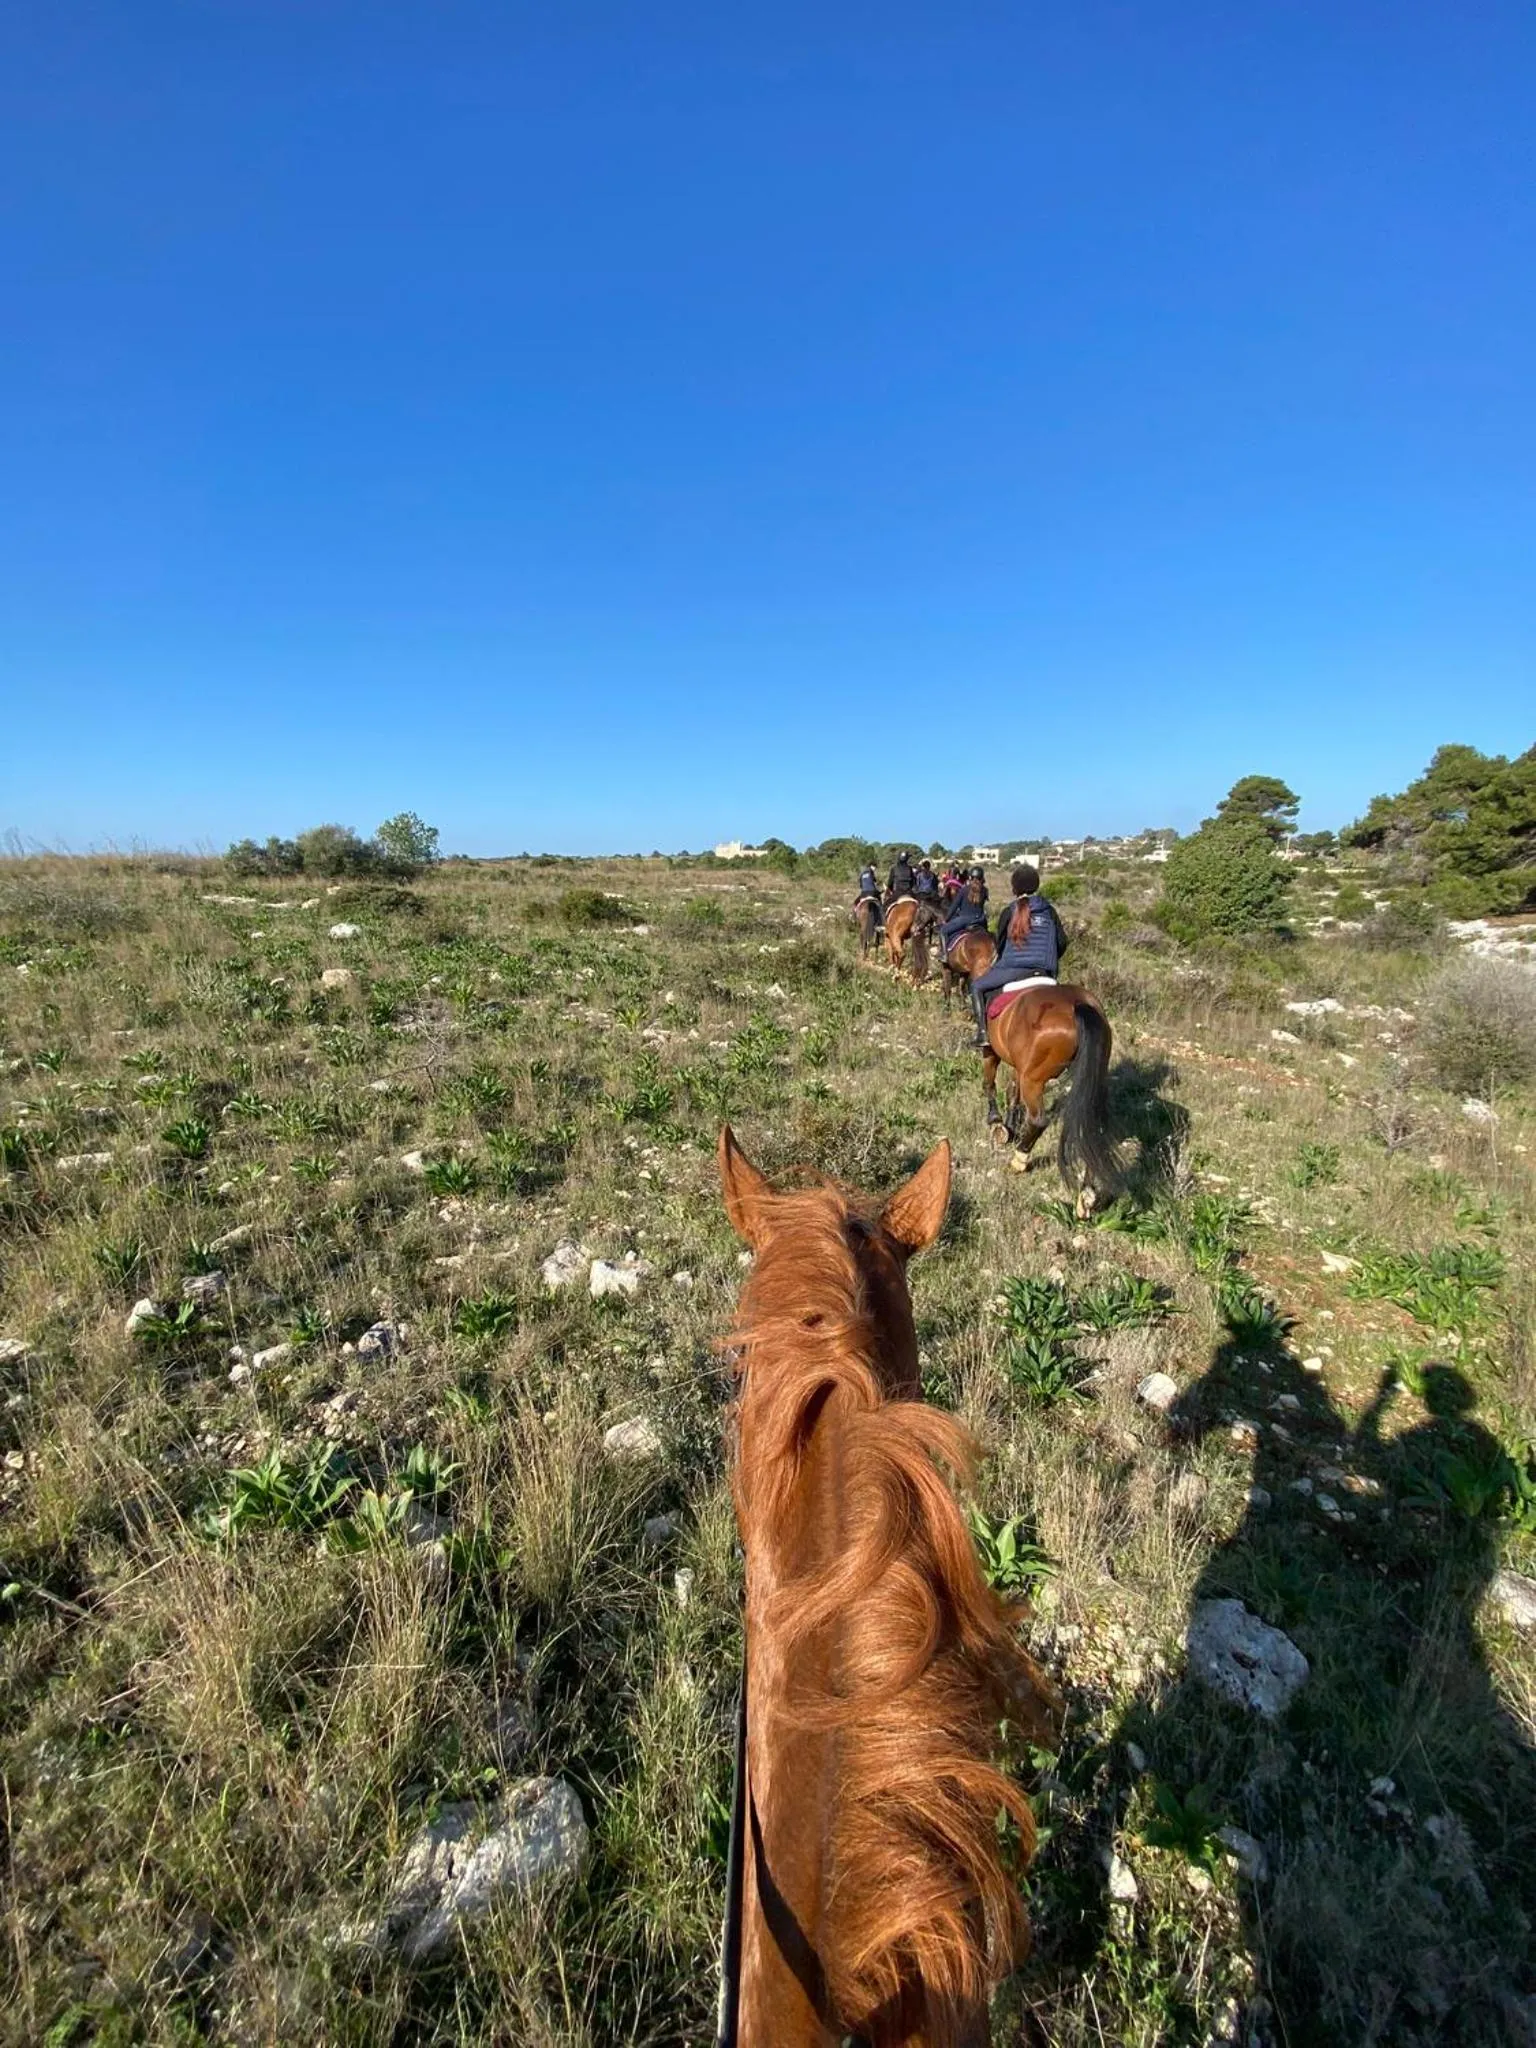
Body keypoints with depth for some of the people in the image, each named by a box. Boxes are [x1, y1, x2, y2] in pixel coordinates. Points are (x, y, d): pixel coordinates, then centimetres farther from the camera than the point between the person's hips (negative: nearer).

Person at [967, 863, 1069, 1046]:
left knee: (977, 986, 13)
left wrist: (1002, 961, 27)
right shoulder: (1049, 911, 9)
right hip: (1046, 972, 4)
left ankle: (982, 1031, 1)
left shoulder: (1010, 911, 0)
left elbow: (1000, 945, 8)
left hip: (1015, 967, -4)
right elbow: (1062, 942, 7)